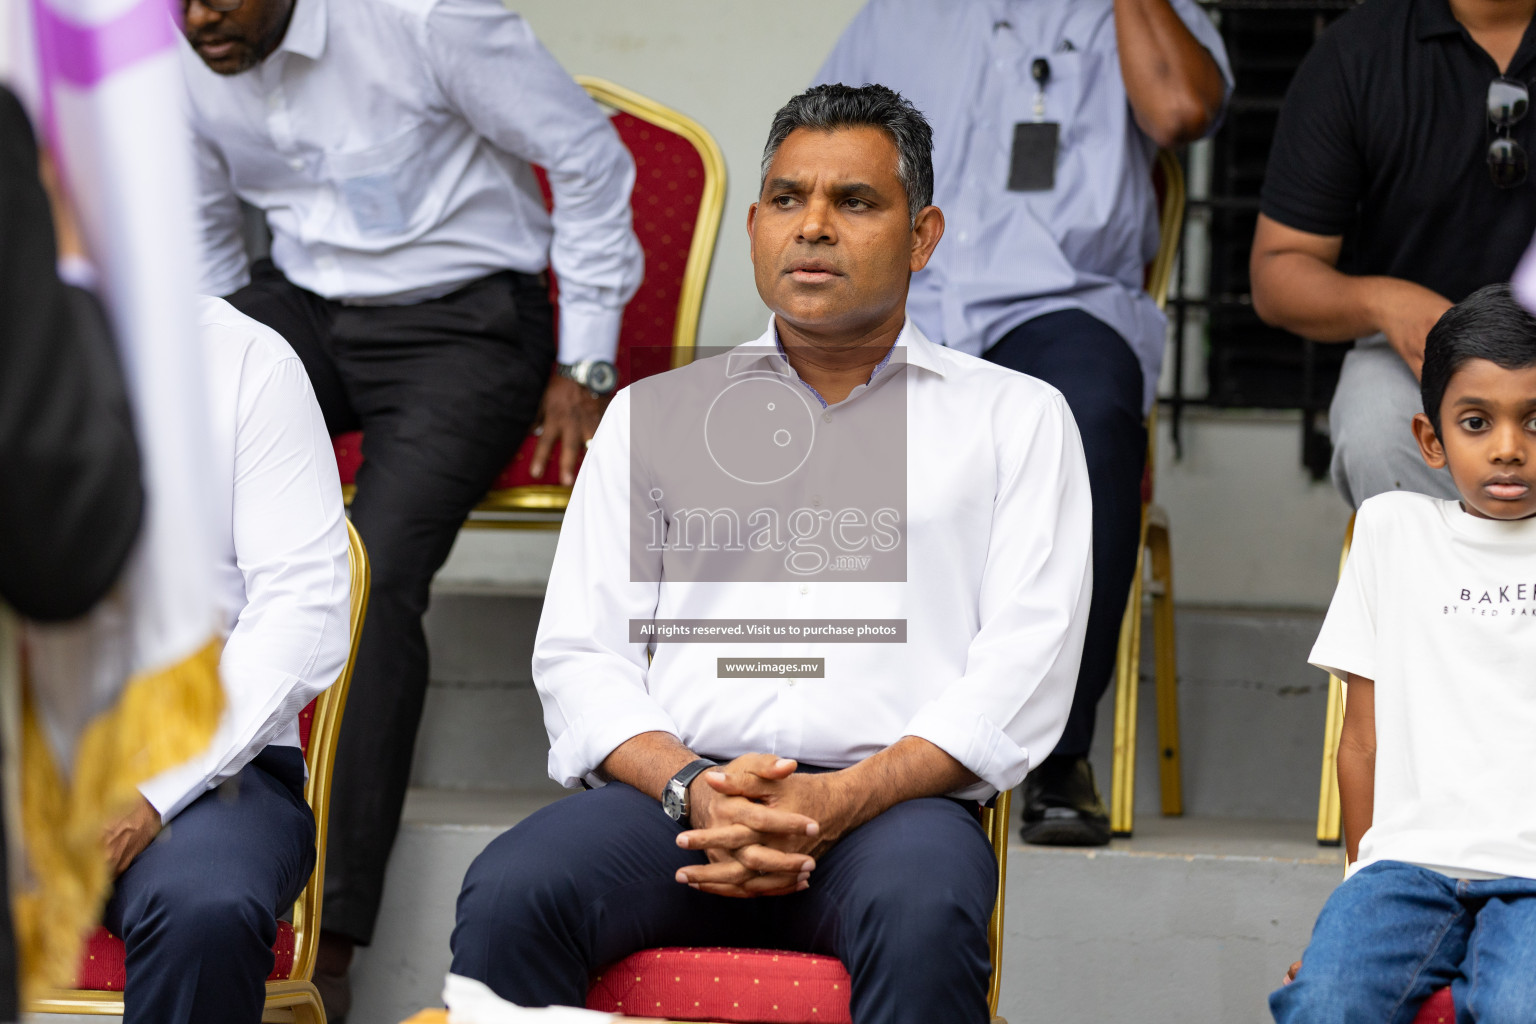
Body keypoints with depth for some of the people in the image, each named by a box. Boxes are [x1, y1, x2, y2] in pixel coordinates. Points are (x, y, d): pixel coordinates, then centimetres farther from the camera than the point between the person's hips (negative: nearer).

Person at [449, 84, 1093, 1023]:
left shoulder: (1018, 418, 18)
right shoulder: (653, 414, 23)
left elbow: (1023, 669, 5)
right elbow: (580, 657, 13)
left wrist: (839, 802, -12)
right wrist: (689, 787, -9)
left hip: (893, 800, -1)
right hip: (670, 794, 2)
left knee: (923, 918, -38)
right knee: (510, 895, -32)